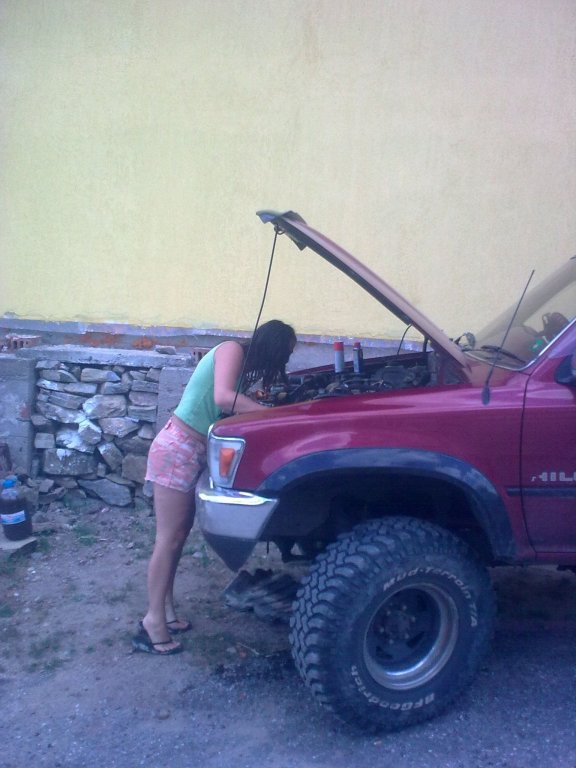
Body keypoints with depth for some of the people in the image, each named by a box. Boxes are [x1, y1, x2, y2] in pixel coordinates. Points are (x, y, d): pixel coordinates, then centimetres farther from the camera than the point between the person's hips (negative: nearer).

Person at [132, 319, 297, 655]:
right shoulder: (232, 350, -12)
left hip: (194, 451, 9)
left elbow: (237, 405, 9)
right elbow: (223, 398, -26)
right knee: (169, 539, -5)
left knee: (180, 535, 13)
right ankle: (154, 621, 3)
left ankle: (166, 609, 23)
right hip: (178, 447, -9)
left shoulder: (243, 366, 15)